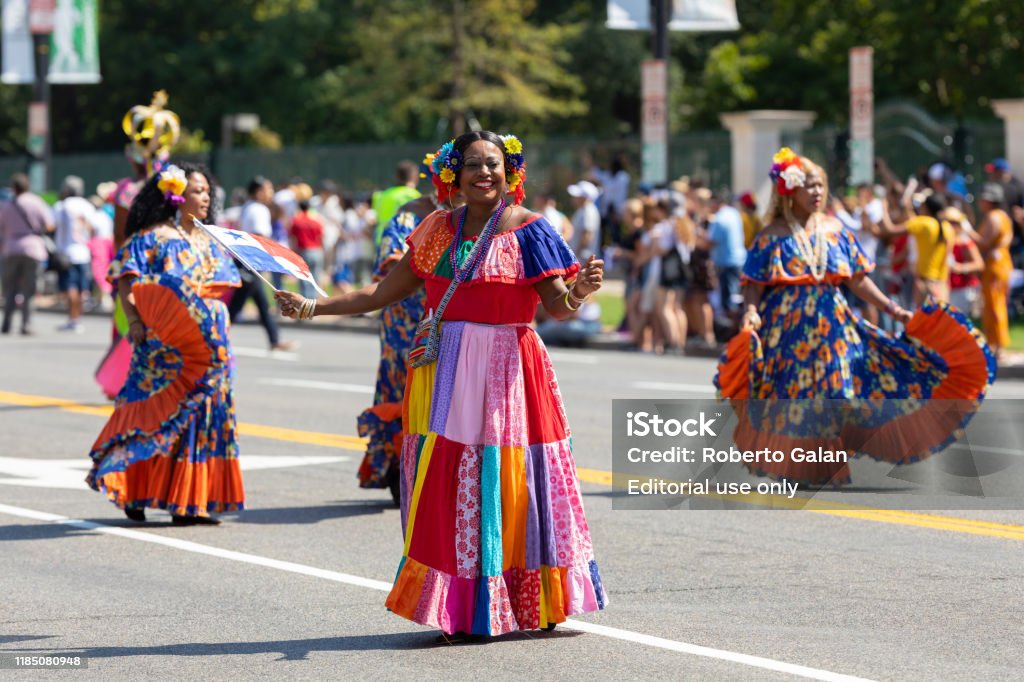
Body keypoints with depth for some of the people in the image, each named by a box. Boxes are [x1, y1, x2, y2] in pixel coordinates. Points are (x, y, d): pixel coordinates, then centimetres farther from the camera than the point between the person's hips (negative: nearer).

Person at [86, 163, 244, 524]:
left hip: (208, 343, 6)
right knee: (156, 415, -6)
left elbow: (223, 286, 19)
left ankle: (193, 500, 8)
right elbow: (126, 279, -11)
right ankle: (136, 494, 3)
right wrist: (134, 320, -22)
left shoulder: (209, 241, 16)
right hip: (164, 346, -6)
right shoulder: (151, 238, -4)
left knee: (202, 416, 4)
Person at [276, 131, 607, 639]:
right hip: (444, 372, 4)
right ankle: (459, 611, 6)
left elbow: (557, 307, -8)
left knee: (509, 489, -4)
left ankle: (532, 605, 8)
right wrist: (314, 308, 12)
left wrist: (578, 292, -30)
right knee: (447, 494, 1)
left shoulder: (529, 231, -2)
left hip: (507, 372, -4)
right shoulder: (438, 230, 11)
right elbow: (386, 291, 14)